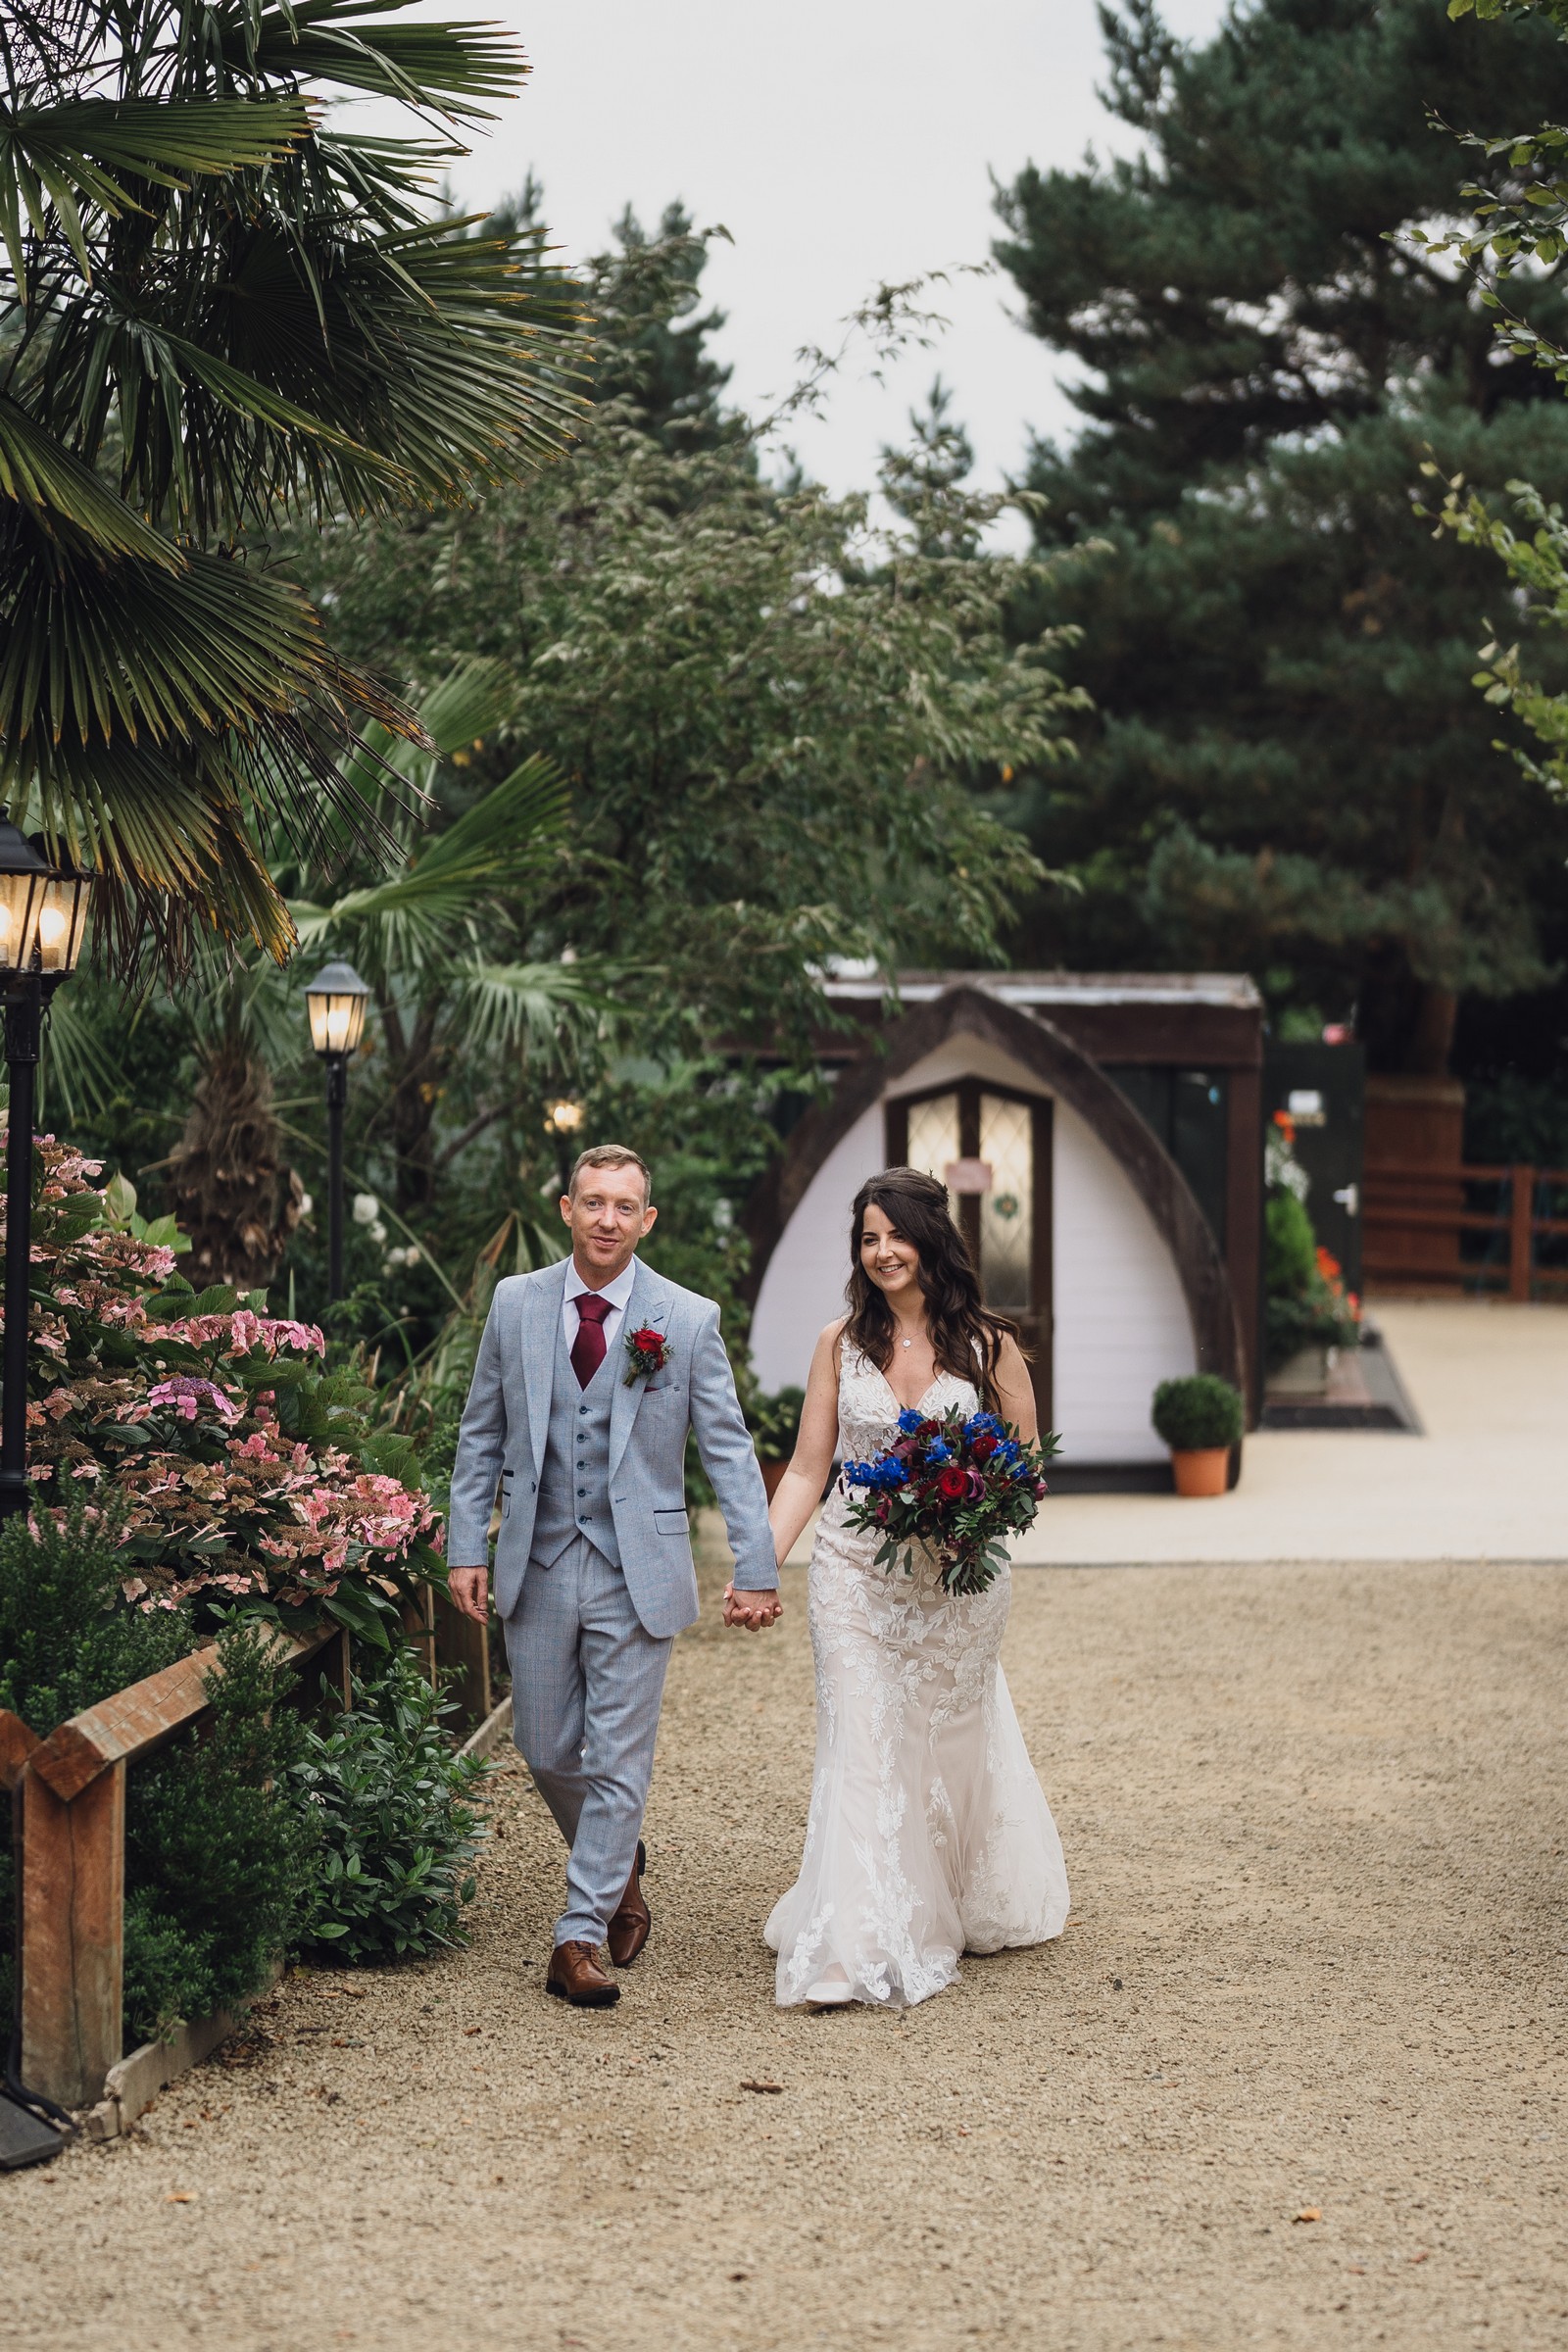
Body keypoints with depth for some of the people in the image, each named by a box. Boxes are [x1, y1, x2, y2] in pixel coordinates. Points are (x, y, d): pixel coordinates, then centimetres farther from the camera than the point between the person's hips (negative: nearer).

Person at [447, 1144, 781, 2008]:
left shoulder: (689, 1320, -4)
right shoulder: (515, 1304, 3)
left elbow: (729, 1450, -2)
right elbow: (481, 1437, 8)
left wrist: (755, 1570, -7)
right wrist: (466, 1547, 1)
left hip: (637, 1569, -2)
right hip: (538, 1563, 3)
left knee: (619, 1759, -2)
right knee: (547, 1750, 10)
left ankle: (579, 1938, 4)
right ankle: (617, 1863, 37)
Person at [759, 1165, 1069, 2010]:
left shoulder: (988, 1345, 1)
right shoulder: (841, 1345, 4)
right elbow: (807, 1471, 5)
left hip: (958, 1581, 0)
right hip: (857, 1578, 0)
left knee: (950, 1744, 11)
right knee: (861, 1748, -7)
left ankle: (956, 1914, 30)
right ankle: (855, 1953, -9)